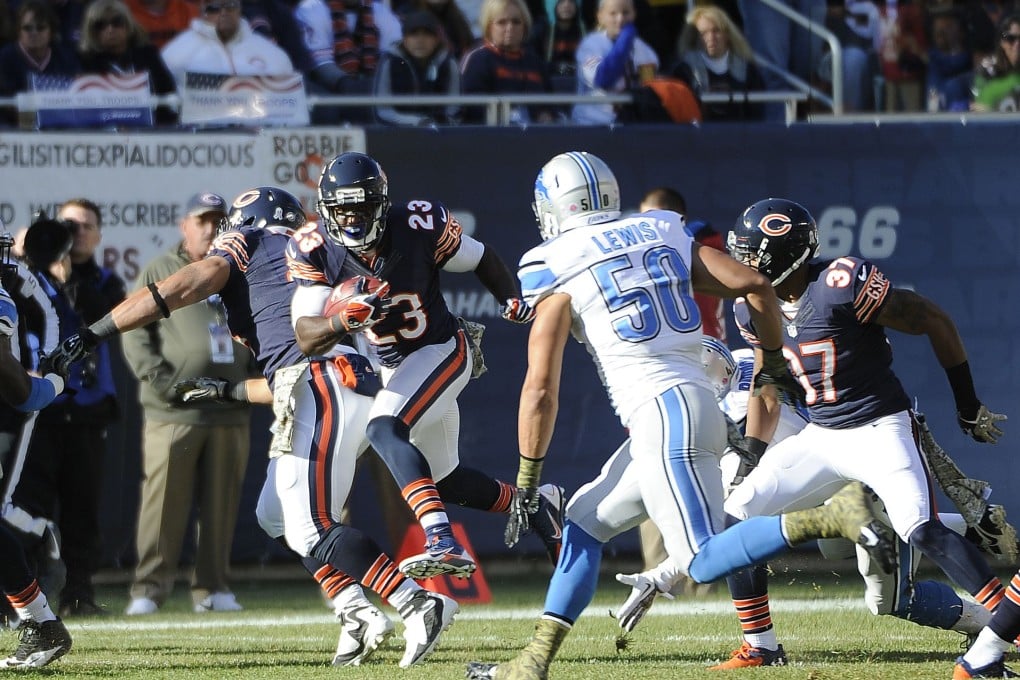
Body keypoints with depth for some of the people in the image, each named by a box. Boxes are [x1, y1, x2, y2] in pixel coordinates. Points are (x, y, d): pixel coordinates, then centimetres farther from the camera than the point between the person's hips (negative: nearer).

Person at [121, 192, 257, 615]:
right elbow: (134, 332, -1)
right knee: (162, 502, -8)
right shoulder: (159, 273, 5)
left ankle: (212, 588, 11)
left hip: (229, 412, 4)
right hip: (172, 413, -4)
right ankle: (149, 588, -5)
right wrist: (159, 379, -13)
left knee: (220, 506, 5)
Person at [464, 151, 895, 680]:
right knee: (584, 522, 18)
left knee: (704, 563, -11)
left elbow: (540, 390, -4)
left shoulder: (559, 274, 0)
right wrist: (773, 361, 24)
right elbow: (754, 285, 9)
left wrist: (527, 482, 3)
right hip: (697, 405, 8)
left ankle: (833, 517, -27)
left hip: (661, 415, -8)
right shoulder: (663, 236, 16)